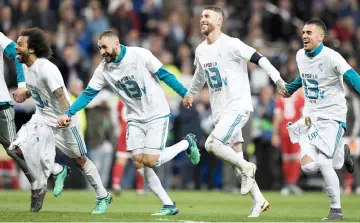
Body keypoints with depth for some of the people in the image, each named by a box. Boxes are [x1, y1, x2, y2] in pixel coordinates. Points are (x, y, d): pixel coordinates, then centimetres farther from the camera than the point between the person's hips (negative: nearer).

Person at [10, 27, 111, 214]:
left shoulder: (46, 68, -25)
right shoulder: (26, 67, 1)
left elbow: (60, 94, -31)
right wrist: (25, 95, 6)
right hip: (42, 117, 8)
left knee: (79, 160, 3)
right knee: (19, 148, -9)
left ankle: (103, 196, 21)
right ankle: (58, 171, 12)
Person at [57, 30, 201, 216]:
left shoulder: (140, 55, -17)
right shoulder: (103, 69, -3)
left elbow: (164, 75, -11)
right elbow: (88, 94, -1)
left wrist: (186, 94, -11)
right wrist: (68, 113, -13)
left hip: (157, 114, -5)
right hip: (135, 118, 5)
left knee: (150, 160, -16)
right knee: (138, 162, -6)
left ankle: (186, 143, 11)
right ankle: (169, 205, 3)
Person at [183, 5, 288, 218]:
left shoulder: (231, 44, -12)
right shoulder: (200, 51, 11)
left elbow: (258, 58, -16)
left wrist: (277, 79, -25)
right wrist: (190, 94, 44)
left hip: (238, 106, -7)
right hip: (220, 111, 7)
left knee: (212, 144, -23)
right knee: (237, 162, 5)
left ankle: (246, 168, -2)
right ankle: (259, 201, 14)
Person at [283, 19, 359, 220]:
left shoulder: (331, 57, -17)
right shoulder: (300, 56, 5)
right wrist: (290, 88, 38)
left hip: (332, 117, -6)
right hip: (310, 117, 6)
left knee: (323, 162, -17)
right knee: (308, 165, -6)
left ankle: (336, 210, -2)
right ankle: (341, 154, 27)